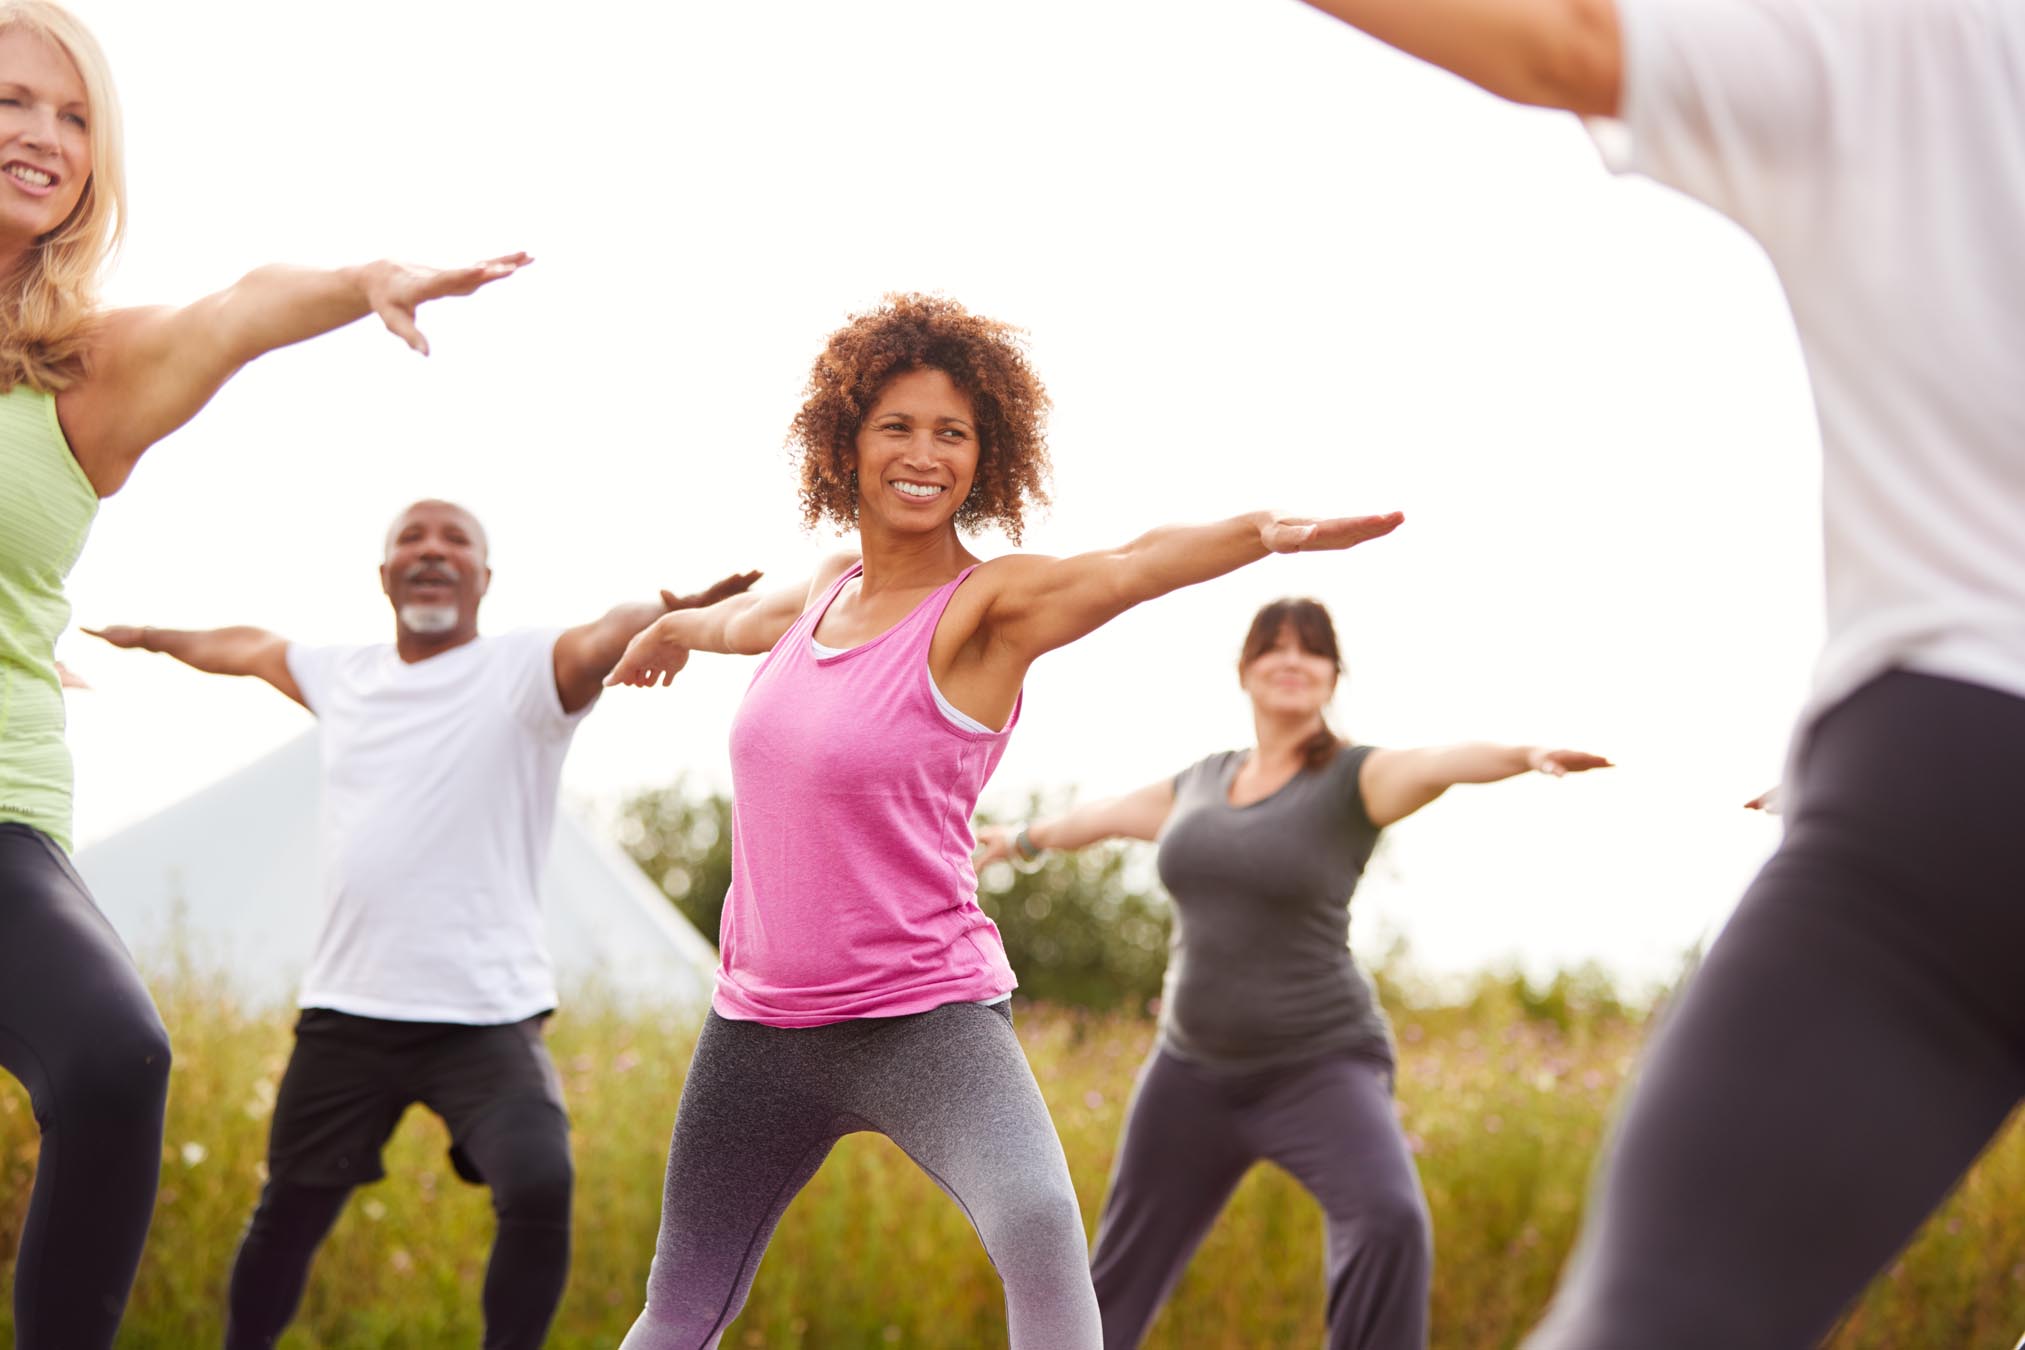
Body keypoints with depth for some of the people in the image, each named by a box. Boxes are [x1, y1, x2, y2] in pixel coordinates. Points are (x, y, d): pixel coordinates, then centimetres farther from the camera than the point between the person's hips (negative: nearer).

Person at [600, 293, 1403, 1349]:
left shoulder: (989, 607, -11)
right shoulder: (829, 590, 7)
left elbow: (1130, 565, -33)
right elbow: (749, 618, 33)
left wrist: (1263, 532, -52)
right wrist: (673, 629, 54)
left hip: (923, 1017, -6)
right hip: (759, 1021, 6)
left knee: (1039, 1225, -34)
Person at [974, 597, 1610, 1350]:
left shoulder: (1355, 779, -8)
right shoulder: (1204, 781, 9)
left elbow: (1443, 761, -31)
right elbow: (1110, 814, 29)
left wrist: (1525, 756, -52)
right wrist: (1022, 841, 47)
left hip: (1318, 1068, -5)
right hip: (1195, 1069, 5)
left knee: (1390, 1219, -31)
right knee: (1122, 1271, 14)